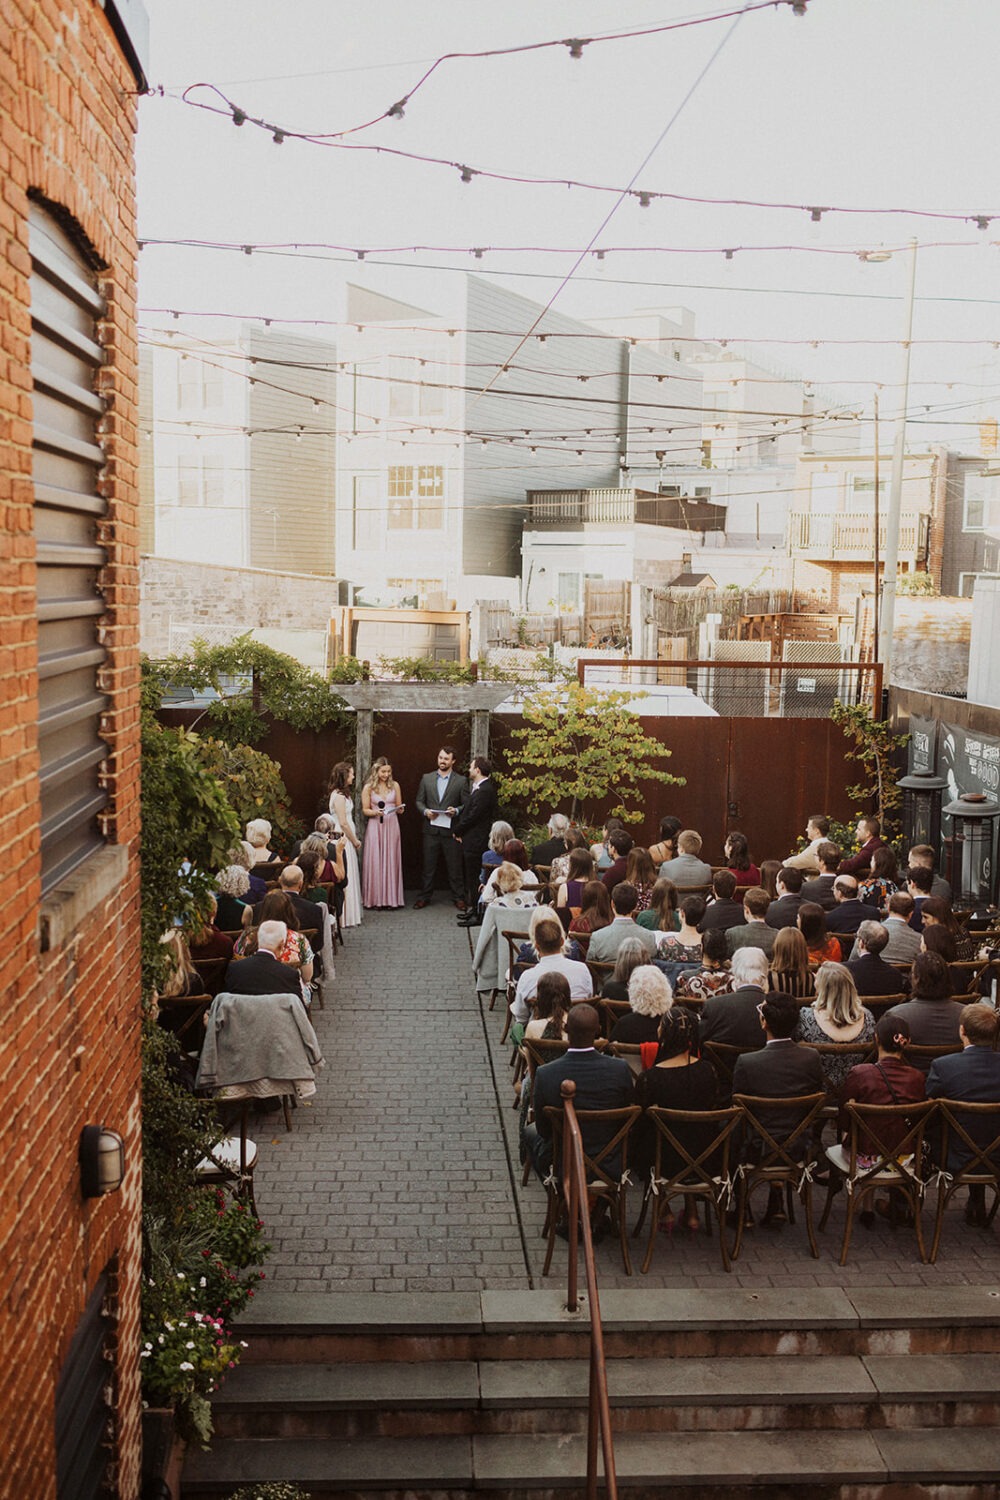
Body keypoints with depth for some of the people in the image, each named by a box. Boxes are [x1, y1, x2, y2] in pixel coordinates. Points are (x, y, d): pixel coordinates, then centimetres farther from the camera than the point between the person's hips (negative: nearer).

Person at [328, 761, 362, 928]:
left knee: (348, 876, 13)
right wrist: (355, 841, -10)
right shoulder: (339, 796, -17)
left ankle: (348, 914, 19)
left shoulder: (341, 793, 14)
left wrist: (354, 839, 16)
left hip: (345, 838, 10)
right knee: (345, 877, -5)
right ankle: (346, 916, 0)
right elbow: (343, 823, -19)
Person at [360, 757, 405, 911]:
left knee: (391, 861, 2)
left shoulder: (395, 785, 7)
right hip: (375, 827, -2)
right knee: (375, 862, -3)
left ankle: (391, 898, 7)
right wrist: (376, 812, -17)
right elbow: (365, 810, 2)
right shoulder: (368, 787, 0)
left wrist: (400, 808, -9)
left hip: (391, 826, 2)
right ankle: (376, 898, 4)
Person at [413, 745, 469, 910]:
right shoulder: (426, 778, 9)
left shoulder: (461, 781, 3)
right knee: (428, 866, 6)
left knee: (455, 866, 3)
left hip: (451, 830, -2)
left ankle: (458, 898, 13)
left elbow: (467, 805, 2)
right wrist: (425, 811, -8)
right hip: (431, 829, 2)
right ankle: (424, 897, 15)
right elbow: (419, 801, 11)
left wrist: (456, 810, -16)